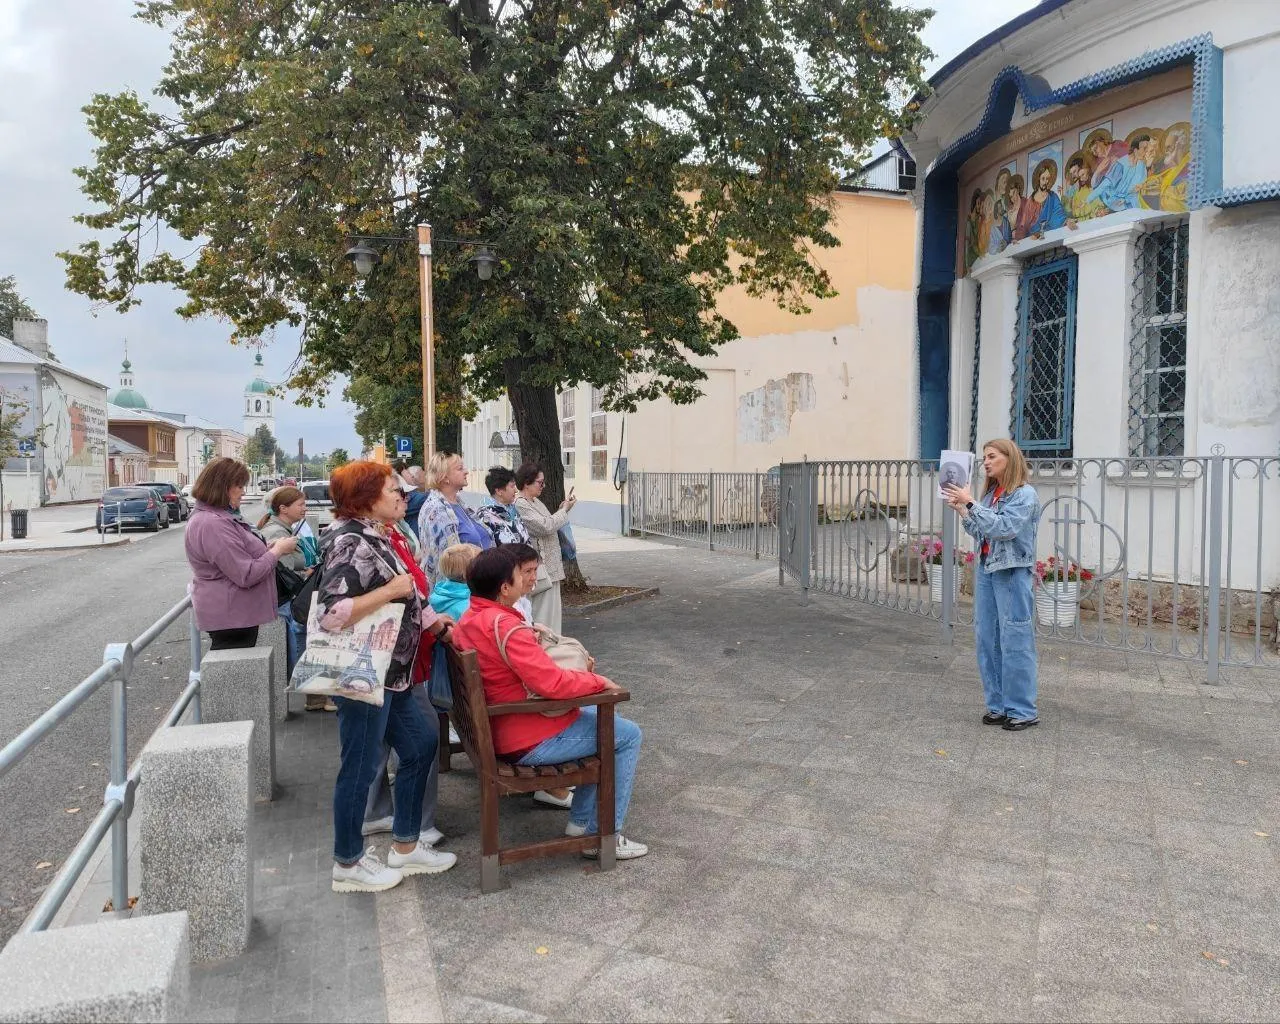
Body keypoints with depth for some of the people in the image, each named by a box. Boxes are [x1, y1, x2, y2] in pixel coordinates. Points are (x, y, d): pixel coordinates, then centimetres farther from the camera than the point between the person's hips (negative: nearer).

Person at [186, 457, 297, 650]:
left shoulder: (214, 516, 12)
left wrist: (269, 547, 7)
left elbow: (236, 558, 21)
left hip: (231, 612, 11)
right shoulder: (213, 524, -23)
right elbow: (247, 575, -24)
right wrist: (278, 550, -12)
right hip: (230, 617, -11)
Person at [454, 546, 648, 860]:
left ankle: (581, 821, 26)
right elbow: (551, 682, -30)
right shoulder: (505, 627, -27)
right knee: (628, 735, 1)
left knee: (598, 716, 25)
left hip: (499, 731, 10)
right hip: (531, 742, -10)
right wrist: (599, 681, -16)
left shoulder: (468, 620, 4)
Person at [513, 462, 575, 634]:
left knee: (554, 611, 13)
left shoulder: (536, 501, 14)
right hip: (541, 568, -10)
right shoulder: (520, 505, -15)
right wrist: (565, 510, -7)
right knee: (543, 615, -6)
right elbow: (546, 526, -21)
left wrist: (562, 509, 6)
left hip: (551, 566, 10)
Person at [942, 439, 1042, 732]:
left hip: (1013, 573, -8)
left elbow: (1004, 527, -22)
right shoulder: (990, 493, 12)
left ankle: (1023, 711, 7)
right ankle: (997, 705, 19)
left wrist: (970, 503, -22)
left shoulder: (1025, 494, -9)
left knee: (1015, 642, -2)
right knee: (987, 640, 9)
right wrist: (960, 510, 2)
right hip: (986, 570, 8)